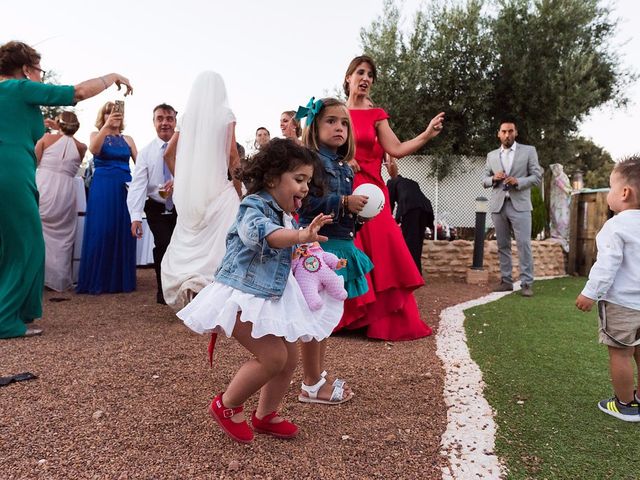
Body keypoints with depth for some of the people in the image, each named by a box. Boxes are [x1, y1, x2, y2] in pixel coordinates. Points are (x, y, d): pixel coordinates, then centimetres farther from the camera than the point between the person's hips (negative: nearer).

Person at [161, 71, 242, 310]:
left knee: (189, 242, 12)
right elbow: (233, 155, -6)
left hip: (189, 190, 4)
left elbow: (169, 153, 8)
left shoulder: (187, 115, 9)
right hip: (217, 188, -4)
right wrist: (238, 190, 1)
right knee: (216, 245, -2)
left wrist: (181, 179, 18)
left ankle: (191, 294, 14)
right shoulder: (226, 114, -2)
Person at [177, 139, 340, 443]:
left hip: (272, 297, 9)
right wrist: (301, 236, -57)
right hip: (243, 296, -9)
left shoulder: (284, 215, 11)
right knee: (273, 357, -14)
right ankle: (226, 406, 9)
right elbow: (264, 232, -41)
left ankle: (265, 415, 31)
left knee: (290, 359, 10)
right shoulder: (254, 206, -16)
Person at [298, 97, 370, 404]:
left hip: (338, 242, 9)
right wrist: (345, 203, -20)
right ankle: (312, 385, 13)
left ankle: (318, 375, 31)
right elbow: (304, 201, -23)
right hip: (318, 242, -9)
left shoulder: (344, 166, 15)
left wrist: (358, 206, 4)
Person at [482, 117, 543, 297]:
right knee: (503, 245, 6)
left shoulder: (529, 151, 6)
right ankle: (506, 281, 12)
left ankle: (527, 283, -4)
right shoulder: (491, 155, 15)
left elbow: (537, 176, 2)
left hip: (519, 204, -3)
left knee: (524, 244, -8)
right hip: (498, 205, 3)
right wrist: (494, 178, -7)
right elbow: (485, 181, 15)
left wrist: (518, 182, -15)